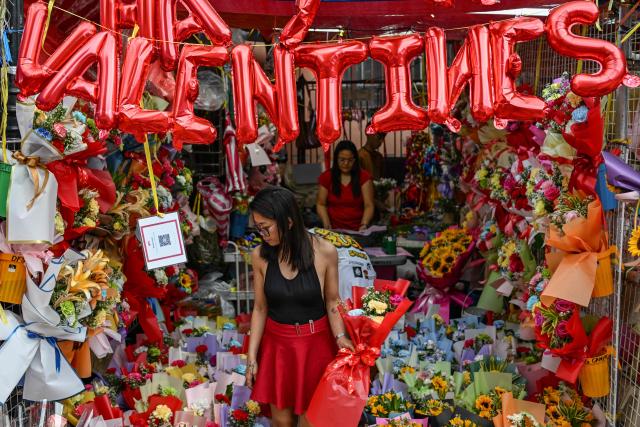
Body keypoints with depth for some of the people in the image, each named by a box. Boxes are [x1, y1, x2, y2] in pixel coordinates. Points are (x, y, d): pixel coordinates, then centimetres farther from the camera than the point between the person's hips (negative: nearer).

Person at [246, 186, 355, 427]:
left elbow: (331, 301, -5)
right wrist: (252, 356, 0)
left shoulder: (324, 252, -16)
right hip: (277, 343, 2)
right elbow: (260, 308, -1)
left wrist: (340, 337, -20)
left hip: (315, 343, -2)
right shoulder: (260, 256, -9)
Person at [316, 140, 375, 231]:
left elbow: (369, 205, -3)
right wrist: (326, 224, -9)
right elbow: (321, 204, 8)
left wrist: (364, 225, -20)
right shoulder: (326, 177, 5)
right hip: (334, 230, 1)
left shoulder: (364, 177, 2)